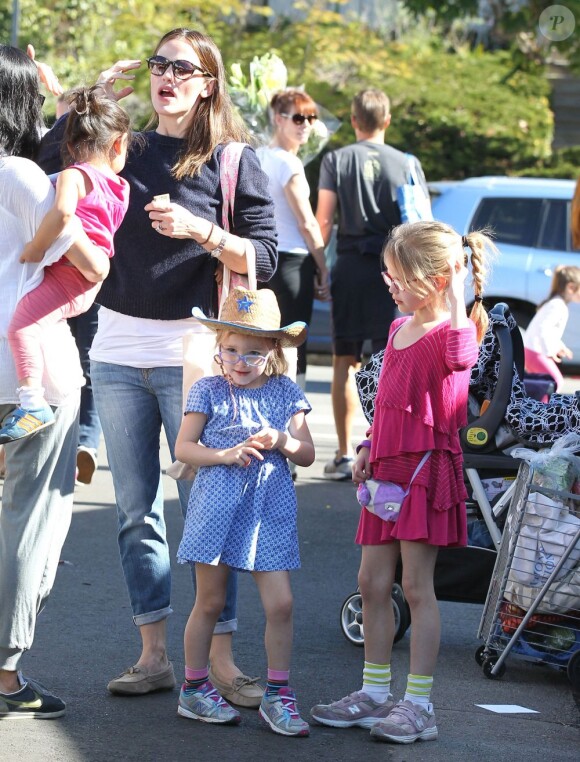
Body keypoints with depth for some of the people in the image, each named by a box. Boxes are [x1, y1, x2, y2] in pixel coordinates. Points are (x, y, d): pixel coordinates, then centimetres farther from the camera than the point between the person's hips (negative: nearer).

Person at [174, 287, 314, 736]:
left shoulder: (286, 393, 6)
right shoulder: (209, 391, 0)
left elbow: (308, 455, 8)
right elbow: (183, 447, -1)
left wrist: (284, 441, -13)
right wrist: (226, 454, -15)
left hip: (270, 510, 2)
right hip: (218, 507, -2)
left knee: (280, 603, -4)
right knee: (210, 602, 7)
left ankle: (278, 694, 7)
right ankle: (194, 689, 20)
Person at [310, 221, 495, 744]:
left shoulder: (450, 334, -12)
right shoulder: (398, 329, 14)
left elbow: (461, 353, -39)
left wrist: (456, 295, -32)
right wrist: (368, 448, 13)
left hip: (426, 467, -8)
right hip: (387, 469, 8)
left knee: (416, 585, -5)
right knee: (372, 581, 10)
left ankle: (419, 704, 2)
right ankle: (375, 693, 21)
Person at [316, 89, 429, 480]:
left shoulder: (336, 160, 2)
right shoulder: (407, 164, 3)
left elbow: (323, 219, -4)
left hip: (350, 267, 0)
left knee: (345, 361, 6)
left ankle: (345, 455, 6)